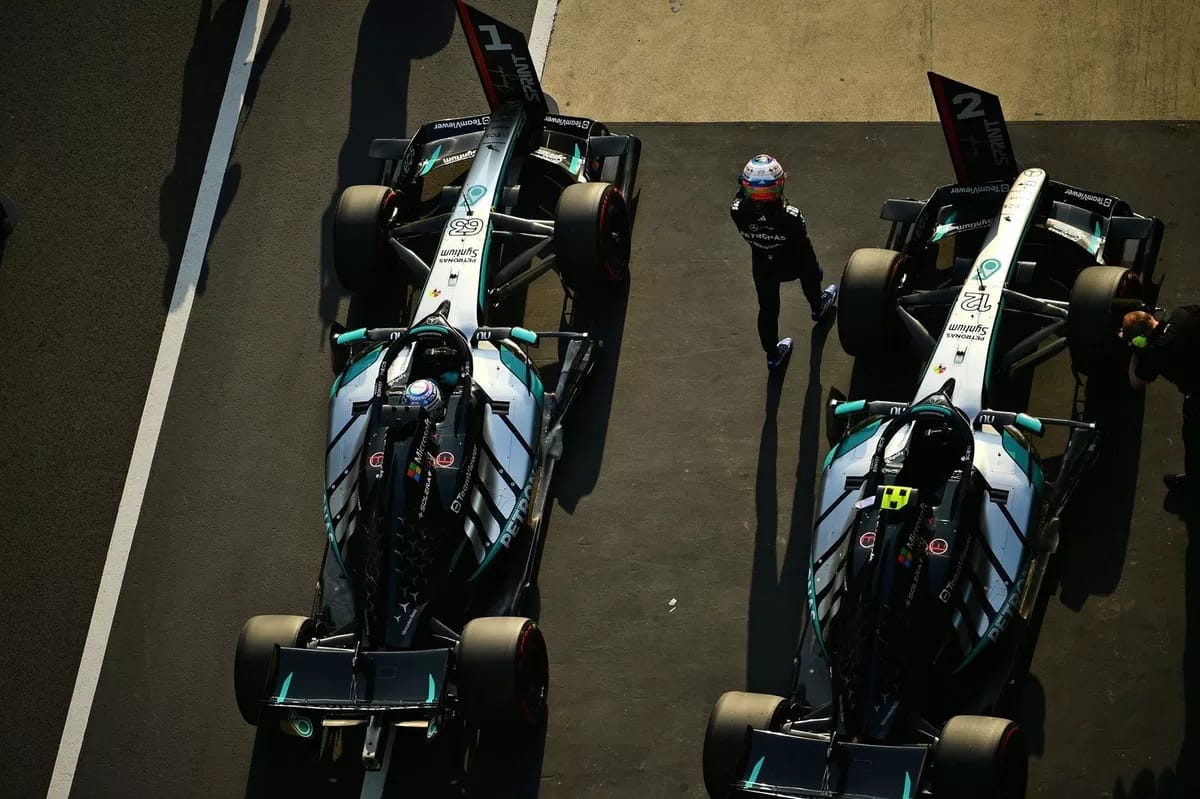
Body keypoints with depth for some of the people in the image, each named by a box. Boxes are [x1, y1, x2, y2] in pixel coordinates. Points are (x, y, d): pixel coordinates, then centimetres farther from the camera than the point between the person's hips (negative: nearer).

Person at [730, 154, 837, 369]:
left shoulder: (738, 212, -34)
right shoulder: (790, 217, -41)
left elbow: (739, 198, -5)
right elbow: (804, 249, -21)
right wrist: (815, 270, -3)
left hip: (762, 267, 1)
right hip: (790, 266, -1)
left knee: (767, 308, 24)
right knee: (809, 273, 35)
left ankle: (772, 354, 43)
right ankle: (817, 306, 65)